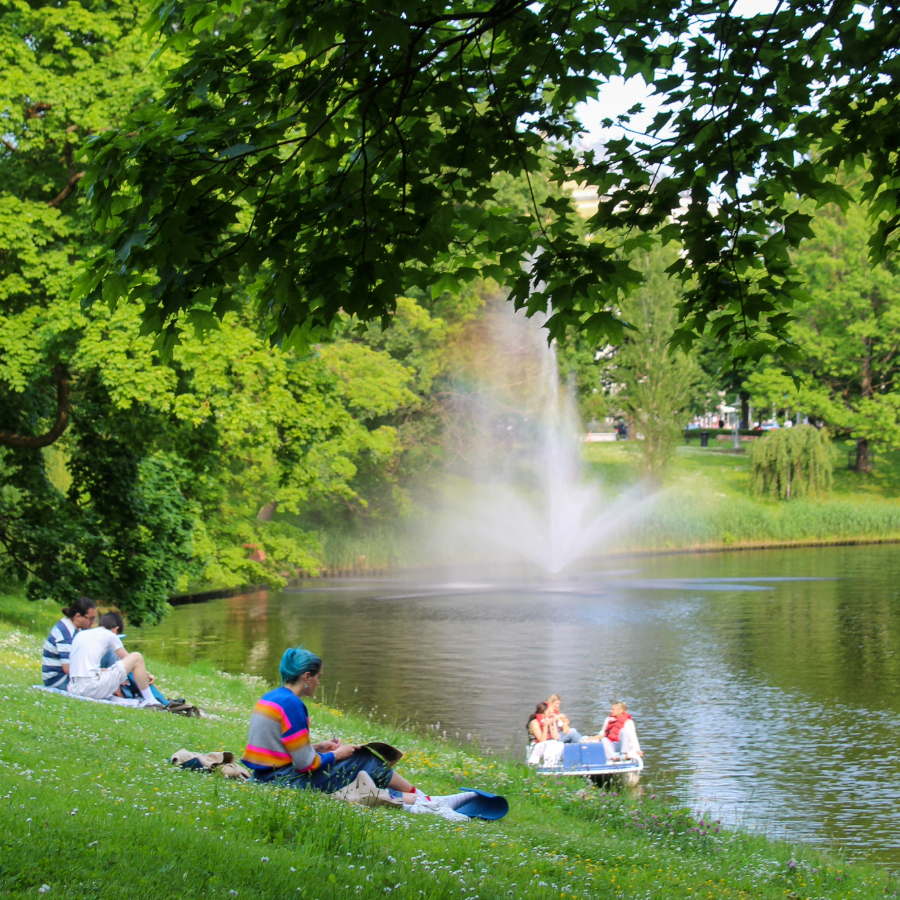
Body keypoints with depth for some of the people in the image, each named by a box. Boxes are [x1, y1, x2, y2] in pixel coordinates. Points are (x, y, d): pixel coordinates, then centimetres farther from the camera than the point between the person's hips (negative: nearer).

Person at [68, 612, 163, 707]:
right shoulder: (109, 634, 6)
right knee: (137, 657, 6)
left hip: (74, 689, 7)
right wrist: (145, 673, 33)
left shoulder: (80, 634, 23)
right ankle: (149, 700, 11)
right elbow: (126, 658, 16)